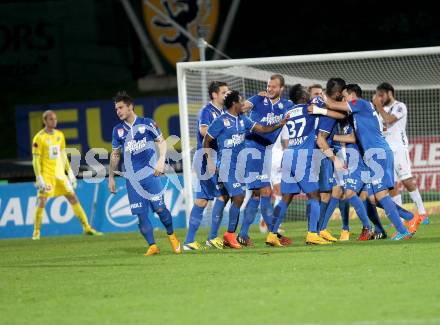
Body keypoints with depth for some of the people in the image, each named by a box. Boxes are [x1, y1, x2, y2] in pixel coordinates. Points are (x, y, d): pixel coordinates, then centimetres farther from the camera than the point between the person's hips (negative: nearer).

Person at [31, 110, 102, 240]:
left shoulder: (60, 135, 10)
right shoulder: (39, 138, -8)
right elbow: (36, 160, -10)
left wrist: (70, 172, 14)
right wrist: (39, 178, -17)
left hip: (60, 174, 5)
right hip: (46, 174, -5)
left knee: (73, 198, 4)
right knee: (42, 202, -10)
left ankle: (87, 228, 8)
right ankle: (36, 232, 0)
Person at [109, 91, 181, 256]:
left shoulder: (147, 123, 1)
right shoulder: (118, 130, 10)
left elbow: (161, 142, 4)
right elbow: (115, 155, 18)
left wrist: (161, 160, -12)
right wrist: (111, 177, 16)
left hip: (150, 174, -3)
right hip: (132, 178, 3)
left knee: (160, 208, -7)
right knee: (141, 214, -4)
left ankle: (172, 236, 17)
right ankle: (152, 246, 2)